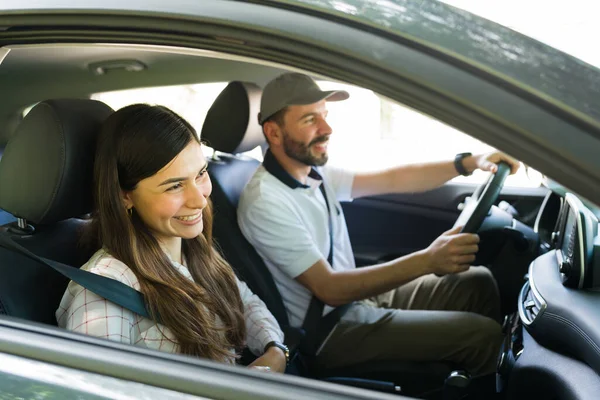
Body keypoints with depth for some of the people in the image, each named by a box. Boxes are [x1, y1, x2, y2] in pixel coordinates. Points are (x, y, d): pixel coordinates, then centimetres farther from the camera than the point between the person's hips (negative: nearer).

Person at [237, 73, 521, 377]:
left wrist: (469, 162, -4)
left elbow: (391, 180, 7)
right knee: (481, 335, -12)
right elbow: (330, 289, -28)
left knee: (478, 282, 9)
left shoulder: (314, 173, 3)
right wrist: (427, 261, -36)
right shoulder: (265, 202, -25)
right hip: (329, 331, -9)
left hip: (358, 294, 9)